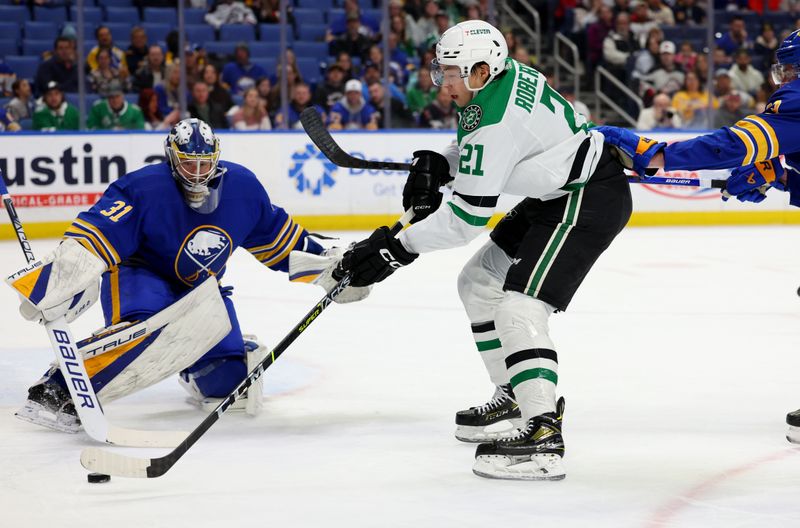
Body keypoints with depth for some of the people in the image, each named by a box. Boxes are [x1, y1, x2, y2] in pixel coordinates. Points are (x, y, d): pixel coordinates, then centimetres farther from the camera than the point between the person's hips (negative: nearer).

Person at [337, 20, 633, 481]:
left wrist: (398, 247, -18)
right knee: (479, 283, 17)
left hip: (591, 201, -11)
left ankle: (543, 437, -29)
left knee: (519, 309, -22)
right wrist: (437, 164, 5)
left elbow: (466, 218, -25)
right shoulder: (505, 73, 0)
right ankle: (516, 396, 28)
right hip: (554, 195, 11)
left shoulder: (493, 119, -28)